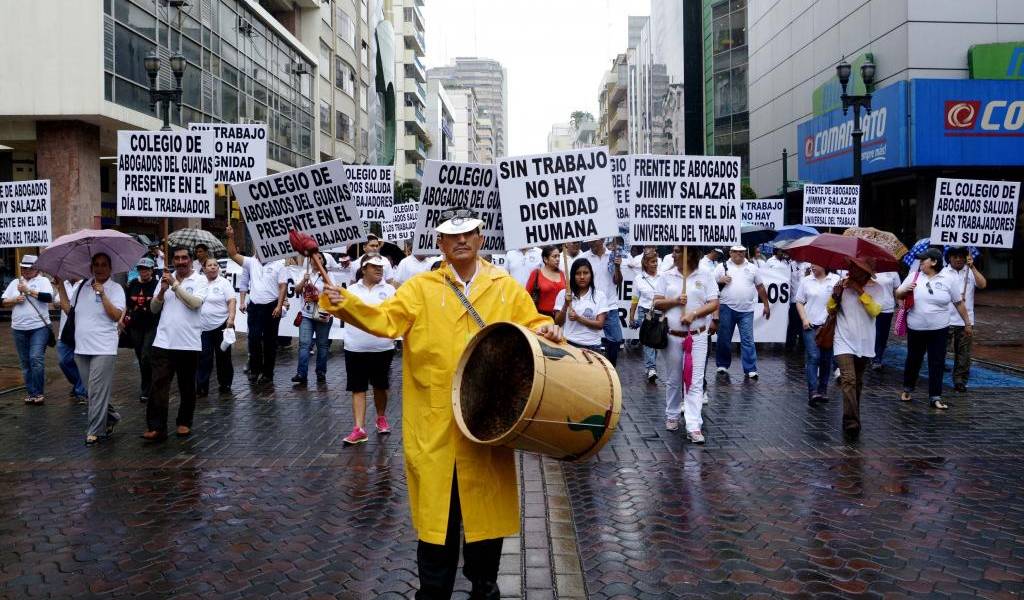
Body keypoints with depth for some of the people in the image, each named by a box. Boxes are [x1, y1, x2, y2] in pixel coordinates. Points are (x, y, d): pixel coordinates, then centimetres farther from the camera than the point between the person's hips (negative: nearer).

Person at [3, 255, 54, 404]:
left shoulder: (43, 281, 2)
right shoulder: (15, 283, 14)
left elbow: (48, 297, -16)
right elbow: (4, 303, 13)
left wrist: (28, 290, -15)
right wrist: (15, 300, -6)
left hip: (39, 327, -5)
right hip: (19, 329, 5)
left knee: (36, 359, -13)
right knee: (25, 362, 8)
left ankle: (38, 392, -3)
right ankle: (31, 393, 15)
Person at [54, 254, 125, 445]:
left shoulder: (115, 289, -4)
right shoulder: (82, 286, 13)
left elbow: (116, 315, -15)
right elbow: (68, 308, 15)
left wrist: (102, 294, -19)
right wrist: (61, 287, 12)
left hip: (103, 349, -6)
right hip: (82, 348, 6)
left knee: (98, 391, -6)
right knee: (93, 390, 12)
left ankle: (95, 431, 1)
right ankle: (111, 417, 31)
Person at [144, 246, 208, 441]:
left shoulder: (200, 280, 0)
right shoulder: (166, 278, 12)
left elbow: (195, 303, -17)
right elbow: (154, 308, 11)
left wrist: (175, 285, -15)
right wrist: (162, 290, -6)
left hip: (188, 343, -2)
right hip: (163, 342, 3)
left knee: (187, 386, 9)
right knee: (158, 385, -6)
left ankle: (184, 422, 23)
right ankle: (156, 427, -6)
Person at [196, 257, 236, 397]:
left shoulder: (224, 283, -1)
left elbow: (232, 301, -8)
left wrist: (231, 318, -21)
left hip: (222, 326, -3)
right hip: (204, 328, 3)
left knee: (223, 357, 6)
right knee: (204, 359, 2)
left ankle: (225, 385, 18)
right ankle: (201, 388, 6)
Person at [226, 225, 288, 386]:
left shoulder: (278, 265, 0)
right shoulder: (251, 263, 9)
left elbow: (283, 286, -5)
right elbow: (233, 254, 1)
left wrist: (279, 306, -13)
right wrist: (231, 237, -12)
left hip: (271, 307, -3)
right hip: (254, 306, 3)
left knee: (270, 340, 5)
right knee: (254, 338, 0)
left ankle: (267, 373, 12)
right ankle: (255, 369, 14)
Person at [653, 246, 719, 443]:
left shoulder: (706, 276, 0)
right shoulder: (667, 276, 5)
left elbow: (714, 304, -4)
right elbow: (657, 303, 5)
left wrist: (694, 314, -18)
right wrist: (674, 301, -13)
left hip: (697, 336, -2)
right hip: (672, 336, 2)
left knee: (695, 381, -7)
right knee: (674, 379, 13)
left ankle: (694, 426, -9)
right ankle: (672, 416, 31)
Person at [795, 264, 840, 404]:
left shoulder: (836, 280, 2)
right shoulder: (806, 281, 5)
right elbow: (799, 302, 9)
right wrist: (804, 319, -3)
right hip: (811, 326, -1)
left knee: (826, 359, 7)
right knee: (813, 357, -10)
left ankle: (822, 390, 19)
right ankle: (813, 392, -15)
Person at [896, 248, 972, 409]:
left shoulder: (949, 280, -3)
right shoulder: (914, 277, 0)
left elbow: (959, 303, 5)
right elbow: (898, 295, 8)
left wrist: (967, 324, 9)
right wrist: (905, 291, -16)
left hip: (939, 330, -1)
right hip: (915, 329, 1)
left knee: (937, 364, 1)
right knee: (913, 360, 14)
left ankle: (935, 397, 8)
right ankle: (907, 389, 32)